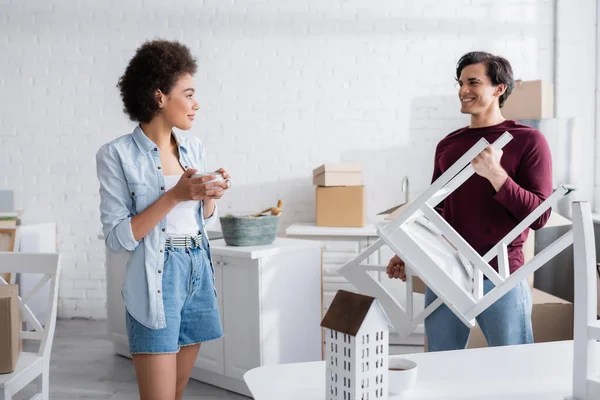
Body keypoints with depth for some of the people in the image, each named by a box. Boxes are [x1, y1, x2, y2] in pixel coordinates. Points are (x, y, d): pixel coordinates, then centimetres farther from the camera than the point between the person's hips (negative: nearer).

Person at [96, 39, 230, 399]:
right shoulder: (118, 155, -10)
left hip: (198, 273, 6)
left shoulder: (194, 147, 7)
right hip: (156, 279, -6)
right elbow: (118, 238, -13)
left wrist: (209, 197, -5)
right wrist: (175, 196, -19)